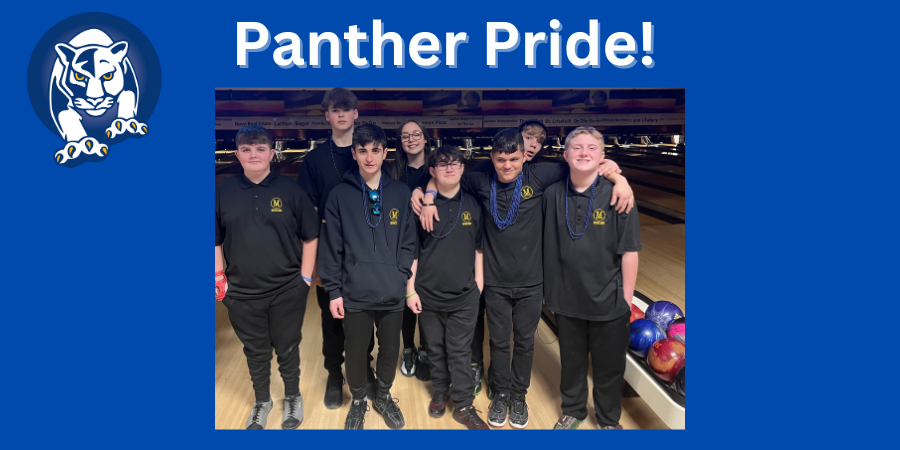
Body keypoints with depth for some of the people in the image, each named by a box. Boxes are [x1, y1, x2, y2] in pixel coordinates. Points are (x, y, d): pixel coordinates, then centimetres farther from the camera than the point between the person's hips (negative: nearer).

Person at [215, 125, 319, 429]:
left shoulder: (289, 190, -5)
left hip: (287, 291, -1)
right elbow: (216, 241, 8)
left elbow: (310, 237, -1)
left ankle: (292, 397, 37)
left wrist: (305, 278, -3)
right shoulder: (223, 192, -1)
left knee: (287, 349, 13)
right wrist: (219, 278, 2)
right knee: (255, 351, 17)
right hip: (242, 293, 2)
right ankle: (262, 401, 39)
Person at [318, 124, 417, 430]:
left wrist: (403, 276, -4)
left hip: (393, 294, 1)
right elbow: (331, 247, -3)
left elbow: (408, 242, 4)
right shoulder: (340, 195, -4)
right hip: (355, 295, -1)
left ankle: (384, 396, 40)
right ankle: (358, 401, 37)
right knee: (355, 352, 12)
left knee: (390, 350, 15)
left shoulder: (400, 193, 0)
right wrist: (333, 291, -4)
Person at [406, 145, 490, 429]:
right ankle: (440, 393, 33)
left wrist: (479, 284, 5)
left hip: (464, 295, 0)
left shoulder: (473, 206, 3)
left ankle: (463, 406, 18)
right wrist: (410, 289, -3)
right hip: (428, 294, 0)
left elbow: (478, 248, 8)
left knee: (460, 352, 5)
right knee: (436, 349, 13)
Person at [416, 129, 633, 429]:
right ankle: (501, 394, 36)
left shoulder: (538, 177, -10)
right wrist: (429, 198, -8)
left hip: (530, 282, 0)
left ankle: (519, 396, 36)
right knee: (499, 342, 14)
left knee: (525, 342, 15)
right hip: (496, 283, 1)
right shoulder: (482, 183, -6)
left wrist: (618, 178, -19)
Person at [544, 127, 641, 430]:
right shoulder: (552, 195, -6)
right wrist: (548, 289, 5)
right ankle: (573, 412, 44)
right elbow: (546, 246, 3)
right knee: (571, 362, 21)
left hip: (608, 301, -2)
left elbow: (629, 252, -10)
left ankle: (609, 420, 39)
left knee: (608, 367, 15)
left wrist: (626, 299, -8)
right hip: (566, 300, 2)